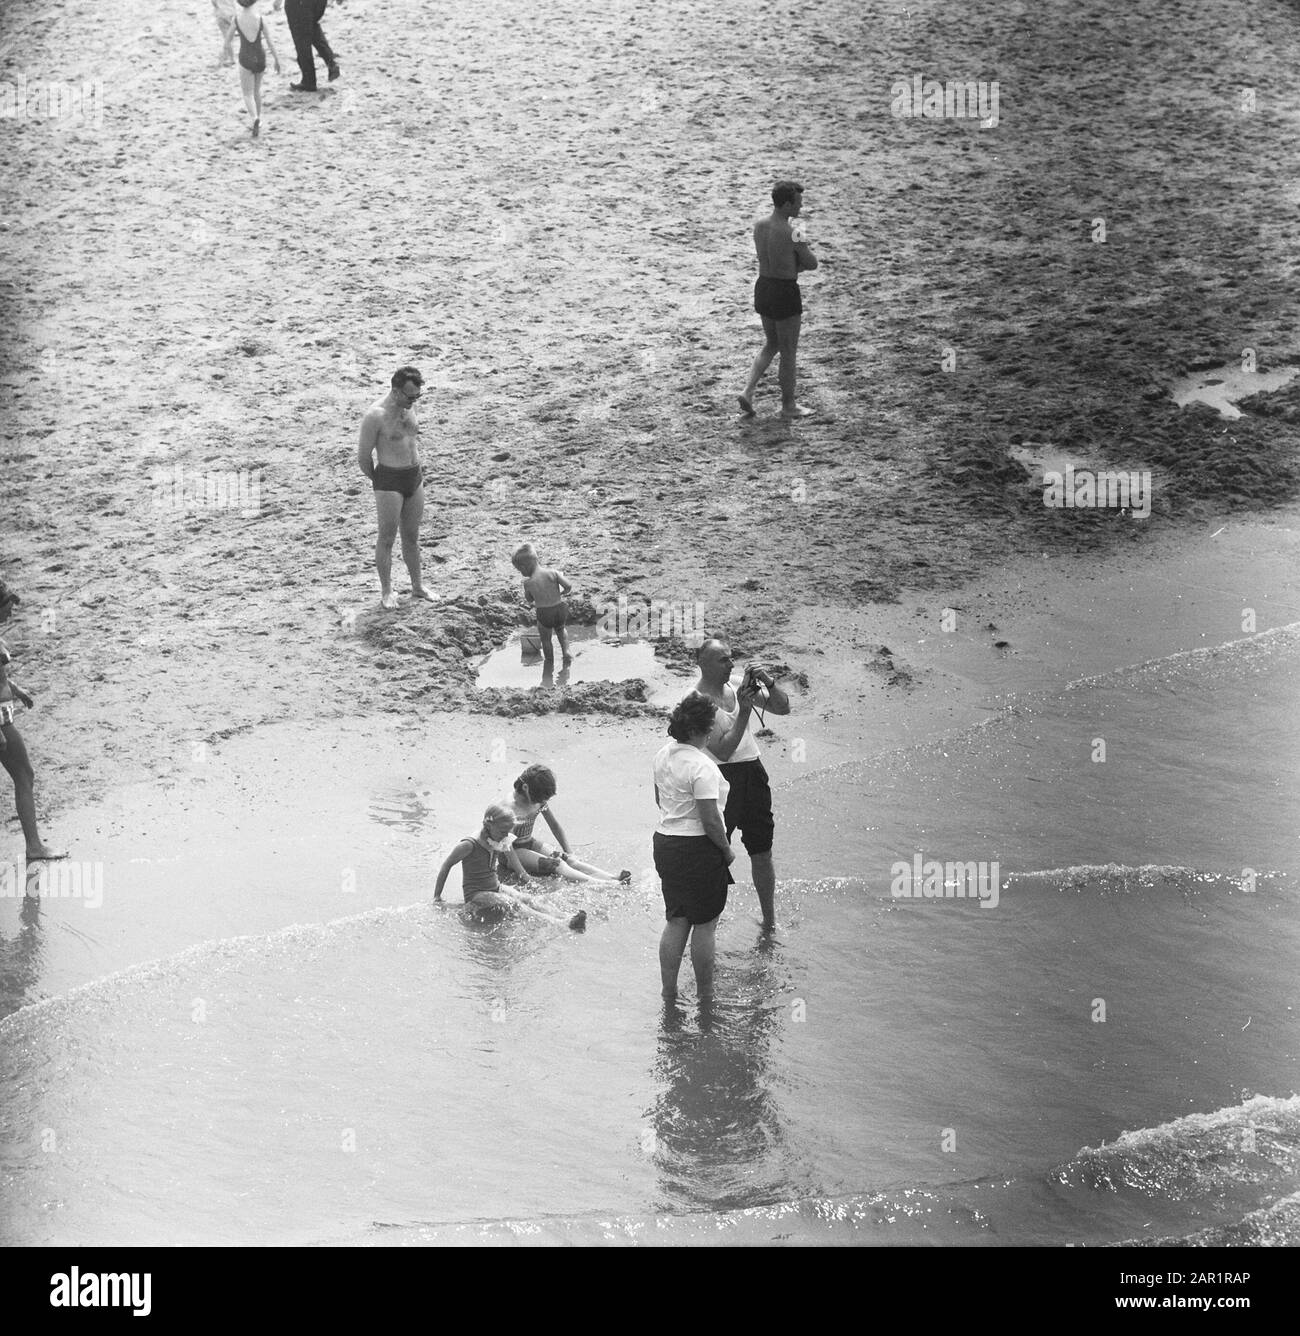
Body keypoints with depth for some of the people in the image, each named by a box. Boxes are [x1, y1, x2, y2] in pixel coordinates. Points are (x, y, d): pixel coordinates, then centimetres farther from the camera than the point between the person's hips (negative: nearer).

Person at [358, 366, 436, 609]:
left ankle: (417, 587, 26)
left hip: (414, 477, 7)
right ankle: (386, 592, 13)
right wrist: (376, 480, 3)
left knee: (412, 536, 16)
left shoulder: (409, 406, 4)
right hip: (389, 481, -7)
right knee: (387, 537, 3)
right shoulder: (376, 415, -19)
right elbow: (363, 456, -11)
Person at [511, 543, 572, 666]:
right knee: (560, 630, 35)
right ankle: (566, 652, 18)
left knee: (545, 639, 26)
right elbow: (569, 587, -11)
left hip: (544, 615, -2)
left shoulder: (528, 582, -15)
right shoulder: (552, 573, -12)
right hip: (560, 610, 2)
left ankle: (550, 664, 37)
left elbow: (529, 599, 2)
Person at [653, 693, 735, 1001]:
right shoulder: (701, 765, -22)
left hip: (665, 843, 8)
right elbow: (710, 819, -22)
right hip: (698, 848, -8)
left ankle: (668, 992, 20)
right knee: (704, 925, 5)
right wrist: (727, 849, -8)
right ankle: (705, 995, 15)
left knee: (676, 922, 16)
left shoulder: (663, 755, 5)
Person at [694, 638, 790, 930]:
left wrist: (769, 683, -12)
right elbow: (723, 750, -21)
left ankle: (770, 922, 24)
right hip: (721, 777, -6)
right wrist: (743, 712, -25)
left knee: (762, 851, 12)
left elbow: (783, 708, 6)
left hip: (752, 772, 6)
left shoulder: (740, 685, 4)